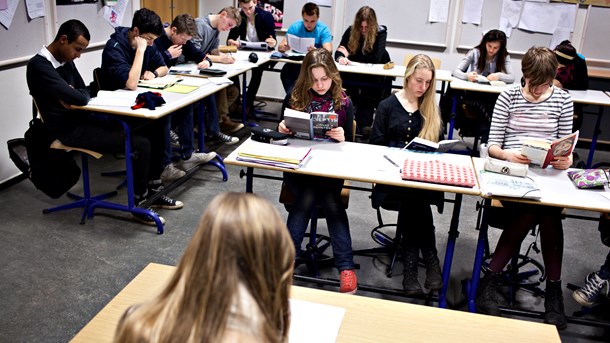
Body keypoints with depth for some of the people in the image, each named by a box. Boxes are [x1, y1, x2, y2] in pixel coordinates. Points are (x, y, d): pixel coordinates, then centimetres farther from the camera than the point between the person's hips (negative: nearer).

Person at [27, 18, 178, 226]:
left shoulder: (65, 60, 12)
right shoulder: (39, 66, -19)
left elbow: (85, 93, 11)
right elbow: (80, 98, -27)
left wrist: (73, 96, -12)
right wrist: (75, 94, -3)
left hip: (83, 119, 9)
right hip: (68, 130, -9)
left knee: (152, 130, 1)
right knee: (140, 144, -21)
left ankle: (151, 192, 12)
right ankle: (140, 205, -3)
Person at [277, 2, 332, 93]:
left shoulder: (324, 29, -5)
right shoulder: (295, 27, -1)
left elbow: (328, 51, -18)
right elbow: (280, 48, -4)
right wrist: (284, 47, -30)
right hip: (296, 63, 1)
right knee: (285, 71, -28)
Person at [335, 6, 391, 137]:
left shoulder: (380, 32, -12)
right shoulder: (351, 31, -3)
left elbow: (376, 58, -24)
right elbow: (338, 52, -7)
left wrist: (350, 55, -19)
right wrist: (341, 58, -33)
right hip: (355, 72, 3)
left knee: (370, 85, -33)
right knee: (342, 77, -28)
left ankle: (364, 123, -34)